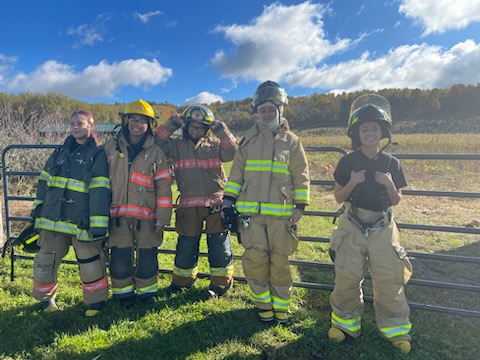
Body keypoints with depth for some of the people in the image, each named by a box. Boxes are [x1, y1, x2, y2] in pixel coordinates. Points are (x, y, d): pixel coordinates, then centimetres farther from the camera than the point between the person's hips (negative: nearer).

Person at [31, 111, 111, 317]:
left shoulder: (98, 155, -5)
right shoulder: (60, 152, 14)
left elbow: (100, 192, -13)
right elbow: (44, 181, 18)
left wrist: (98, 224, -18)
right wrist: (38, 208, 13)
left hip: (82, 221, -5)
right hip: (53, 219, 5)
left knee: (90, 263, 3)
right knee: (45, 260, 12)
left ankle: (96, 300, 24)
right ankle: (45, 297, 37)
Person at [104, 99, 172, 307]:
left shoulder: (155, 152, 6)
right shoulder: (111, 146, 9)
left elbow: (163, 186, 2)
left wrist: (162, 218, -3)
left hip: (146, 214, 0)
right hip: (118, 213, 1)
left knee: (147, 256, 6)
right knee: (120, 257, 3)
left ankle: (146, 291, 26)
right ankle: (123, 293, 24)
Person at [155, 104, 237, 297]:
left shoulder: (215, 144, 6)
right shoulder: (178, 146, 8)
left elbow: (233, 152, -9)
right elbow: (158, 142, -4)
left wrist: (221, 129, -10)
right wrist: (172, 123, -7)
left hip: (216, 204, 0)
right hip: (189, 206, 1)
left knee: (219, 246, 6)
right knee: (186, 246, 12)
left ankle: (221, 283, 23)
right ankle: (181, 281, 32)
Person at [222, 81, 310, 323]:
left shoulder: (291, 141, 9)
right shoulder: (248, 140, 13)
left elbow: (301, 176, 8)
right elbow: (236, 173, 13)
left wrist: (300, 206, 0)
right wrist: (228, 199, 4)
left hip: (281, 212, -1)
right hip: (251, 211, 1)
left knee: (279, 260, 3)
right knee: (255, 260, -1)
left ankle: (281, 305, 22)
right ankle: (263, 303, 20)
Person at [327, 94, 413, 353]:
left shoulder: (391, 164, 1)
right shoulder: (348, 162, -4)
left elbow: (396, 201, 6)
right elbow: (338, 197, 0)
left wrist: (390, 185, -14)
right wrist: (353, 182, -18)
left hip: (382, 229, 1)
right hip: (352, 227, -1)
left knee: (390, 281, 6)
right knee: (346, 278, 6)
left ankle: (395, 327, 27)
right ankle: (345, 321, 27)